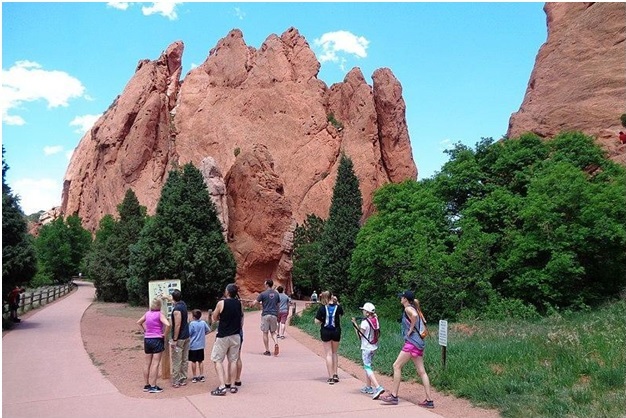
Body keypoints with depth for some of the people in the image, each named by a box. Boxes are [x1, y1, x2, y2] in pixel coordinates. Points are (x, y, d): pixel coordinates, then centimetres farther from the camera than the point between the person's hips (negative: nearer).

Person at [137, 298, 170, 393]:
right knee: (155, 364, -2)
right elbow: (167, 324, -25)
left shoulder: (147, 313, 5)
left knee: (147, 363, 13)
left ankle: (146, 385, 21)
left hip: (147, 339, 6)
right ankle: (153, 386, -1)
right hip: (157, 340, -6)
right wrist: (165, 335, -11)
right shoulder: (159, 314, -12)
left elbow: (139, 322, 19)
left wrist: (144, 331, 16)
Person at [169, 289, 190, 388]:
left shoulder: (177, 309, -18)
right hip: (186, 337, 8)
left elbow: (177, 326, -22)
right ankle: (183, 379, 19)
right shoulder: (183, 304, 6)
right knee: (185, 360, 12)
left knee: (176, 361, 0)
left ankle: (176, 382, 5)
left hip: (179, 338, -8)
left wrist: (174, 340, -18)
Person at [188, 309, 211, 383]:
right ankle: (201, 376, 17)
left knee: (193, 361, 6)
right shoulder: (203, 323, -3)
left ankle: (194, 377, 11)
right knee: (200, 361, 13)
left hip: (193, 345, -4)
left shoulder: (192, 323, -16)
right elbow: (208, 330, 8)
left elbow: (189, 334, -14)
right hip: (201, 345, 4)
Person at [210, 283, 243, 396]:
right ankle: (232, 385, 15)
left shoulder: (221, 303, -12)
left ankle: (222, 386, -6)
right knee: (233, 360, 12)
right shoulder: (239, 303, 1)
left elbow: (215, 318, 0)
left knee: (217, 360, 3)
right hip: (236, 336, 5)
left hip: (223, 336, -4)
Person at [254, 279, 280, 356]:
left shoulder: (263, 294, -7)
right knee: (273, 332, 14)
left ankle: (267, 351, 6)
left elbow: (254, 303, -5)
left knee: (265, 333, 5)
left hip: (265, 315, -4)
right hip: (274, 315, 4)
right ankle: (276, 343, -13)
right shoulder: (276, 294, 7)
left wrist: (261, 303, 15)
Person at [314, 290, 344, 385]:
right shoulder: (337, 307, -6)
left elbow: (317, 321, -12)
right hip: (336, 332, 2)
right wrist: (337, 302, 12)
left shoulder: (322, 308, -11)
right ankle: (335, 374, 16)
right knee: (334, 353, 18)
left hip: (325, 332, -1)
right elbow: (341, 313, 16)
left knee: (328, 354, 5)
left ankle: (330, 377, 2)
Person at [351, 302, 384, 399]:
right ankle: (368, 387, 25)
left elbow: (360, 335, -12)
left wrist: (355, 324, -5)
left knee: (368, 368, -8)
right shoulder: (375, 319, 3)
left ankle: (378, 388, -23)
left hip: (366, 348, -8)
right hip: (374, 347, 8)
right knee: (367, 366, 21)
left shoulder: (365, 322, -17)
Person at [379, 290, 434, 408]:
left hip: (412, 342, -9)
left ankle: (394, 396, 0)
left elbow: (414, 315, -31)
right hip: (419, 343, 9)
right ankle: (429, 400, 6)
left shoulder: (408, 308, -9)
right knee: (421, 371, 7)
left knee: (397, 366, -3)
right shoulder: (415, 309, 17)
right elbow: (423, 321, 21)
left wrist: (411, 329, -19)